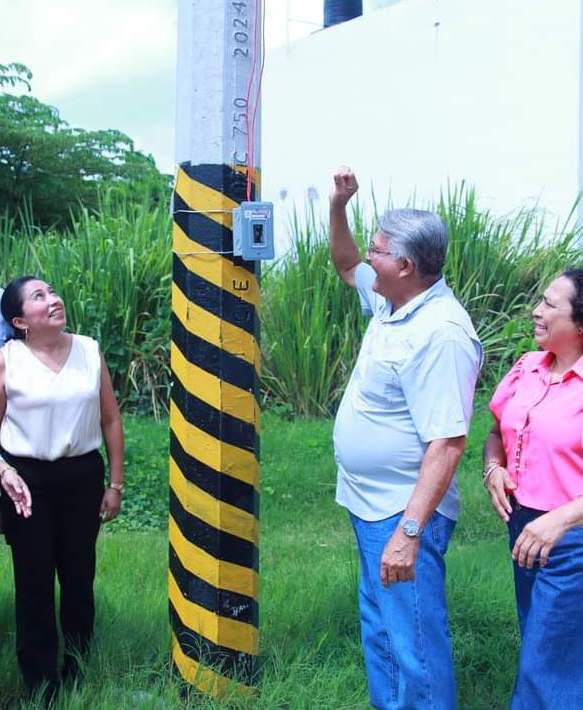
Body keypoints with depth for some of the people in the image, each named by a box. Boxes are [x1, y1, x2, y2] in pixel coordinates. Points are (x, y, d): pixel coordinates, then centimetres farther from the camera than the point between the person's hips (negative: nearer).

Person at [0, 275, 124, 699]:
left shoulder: (90, 351, 0)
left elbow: (111, 420, 5)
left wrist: (116, 484, 4)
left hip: (82, 475, 2)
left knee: (79, 576, 10)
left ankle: (79, 675, 26)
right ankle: (41, 685, 18)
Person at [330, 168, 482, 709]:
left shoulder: (440, 333, -25)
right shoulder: (390, 303, 3)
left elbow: (447, 443, -28)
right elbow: (345, 266, 25)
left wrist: (410, 531, -30)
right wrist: (337, 206, 10)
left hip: (404, 514, -10)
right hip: (369, 503, 10)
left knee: (415, 647, 0)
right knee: (378, 628, 23)